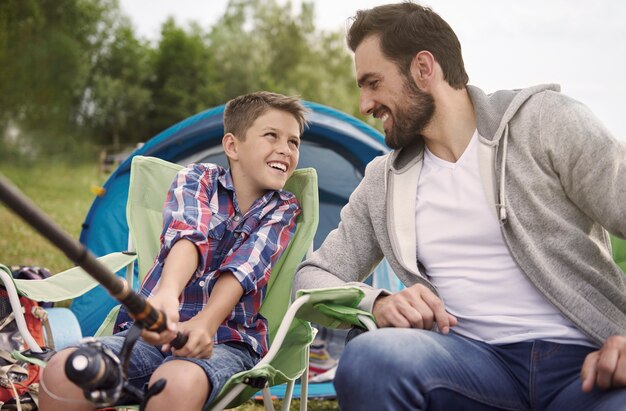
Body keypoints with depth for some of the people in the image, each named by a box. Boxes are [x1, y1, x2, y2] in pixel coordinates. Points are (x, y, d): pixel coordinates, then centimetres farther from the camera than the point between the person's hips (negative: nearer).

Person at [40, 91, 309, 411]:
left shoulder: (284, 211, 4)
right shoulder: (197, 179, 4)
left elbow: (243, 268, -14)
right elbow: (188, 238, -18)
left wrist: (206, 324, -32)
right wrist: (165, 295, -39)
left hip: (227, 341, -1)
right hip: (156, 332, 2)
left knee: (178, 383, -38)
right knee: (64, 370, -26)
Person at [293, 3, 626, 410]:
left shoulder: (542, 120, 3)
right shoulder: (382, 183, 14)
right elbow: (314, 276, 15)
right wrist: (377, 303, -9)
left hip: (587, 363, -4)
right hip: (478, 360, 4)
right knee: (370, 358, -29)